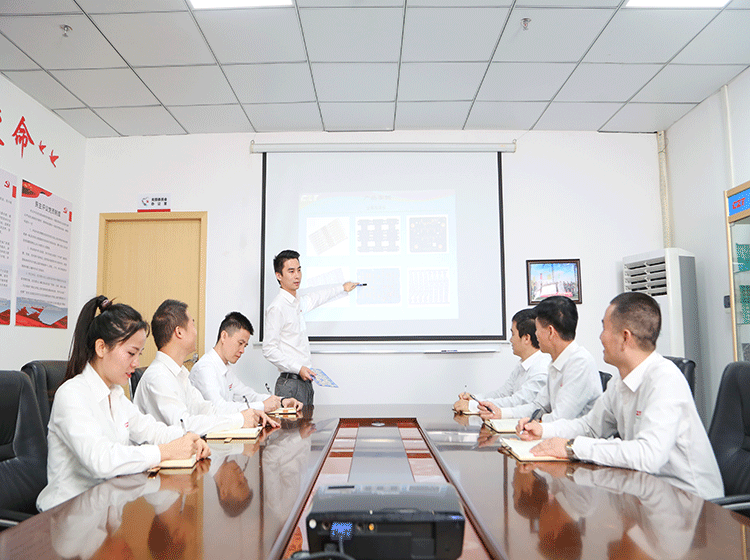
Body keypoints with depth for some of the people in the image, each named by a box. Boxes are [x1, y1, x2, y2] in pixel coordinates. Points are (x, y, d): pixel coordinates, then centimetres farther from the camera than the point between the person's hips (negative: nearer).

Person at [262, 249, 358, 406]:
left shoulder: (298, 302, 13)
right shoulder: (277, 308, -12)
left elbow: (315, 297, 36)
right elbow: (269, 350, -15)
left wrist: (342, 288, 49)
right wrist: (298, 368, -19)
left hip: (305, 381, 8)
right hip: (291, 382, -8)